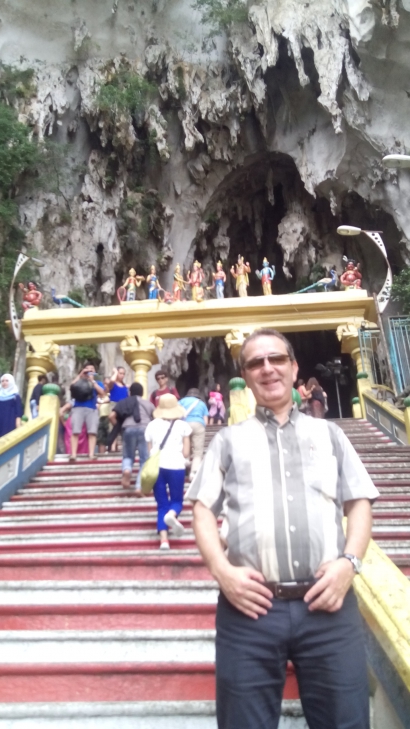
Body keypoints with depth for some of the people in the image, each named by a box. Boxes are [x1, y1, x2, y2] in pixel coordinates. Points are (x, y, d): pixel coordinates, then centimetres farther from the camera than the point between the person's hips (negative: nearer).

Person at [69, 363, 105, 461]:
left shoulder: (97, 382, 20)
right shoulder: (80, 381, 20)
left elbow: (102, 393, 2)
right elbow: (72, 386, -1)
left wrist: (92, 381, 0)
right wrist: (81, 374, 1)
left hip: (92, 409, 1)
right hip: (78, 408, 0)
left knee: (92, 432, -12)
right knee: (75, 431, -11)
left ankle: (91, 453, -14)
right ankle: (73, 454, -14)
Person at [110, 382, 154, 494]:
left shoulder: (124, 402, 23)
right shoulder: (149, 403, 27)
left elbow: (112, 416, 9)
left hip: (129, 428, 0)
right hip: (145, 429, 0)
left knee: (128, 456, 19)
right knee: (145, 460, 5)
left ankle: (126, 469, -13)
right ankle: (139, 487, -9)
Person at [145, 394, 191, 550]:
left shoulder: (152, 425, 11)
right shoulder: (183, 425, 6)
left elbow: (150, 451, 11)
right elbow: (186, 453, 4)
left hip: (156, 467, 2)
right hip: (176, 466, -2)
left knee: (162, 505, 10)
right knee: (177, 500, 13)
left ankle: (164, 539, -6)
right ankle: (171, 514, -22)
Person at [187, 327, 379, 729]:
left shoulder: (328, 434, 16)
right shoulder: (229, 439, 13)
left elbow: (359, 502, 12)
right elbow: (202, 509, 7)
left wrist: (349, 562, -5)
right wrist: (222, 570, -8)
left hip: (328, 604, 1)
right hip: (250, 607, 0)